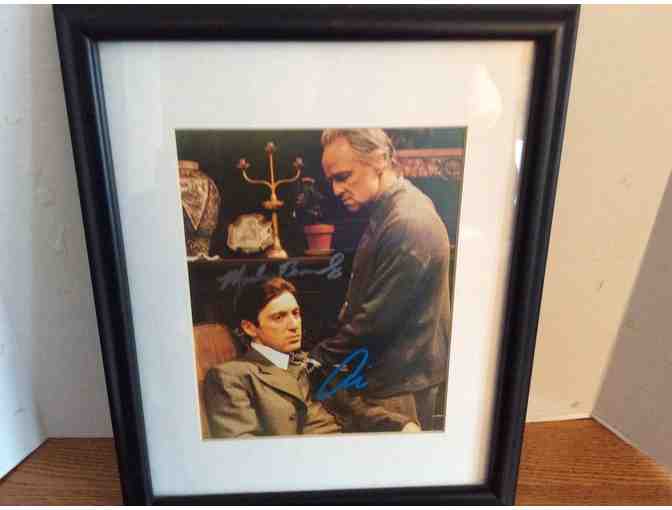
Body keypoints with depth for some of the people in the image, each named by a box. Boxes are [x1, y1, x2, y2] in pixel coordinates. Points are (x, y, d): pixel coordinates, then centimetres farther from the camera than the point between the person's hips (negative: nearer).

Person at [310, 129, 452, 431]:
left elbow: (377, 318, -25)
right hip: (388, 371, 9)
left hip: (401, 382, -9)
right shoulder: (389, 210, 5)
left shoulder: (409, 224, -27)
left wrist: (319, 357, -13)